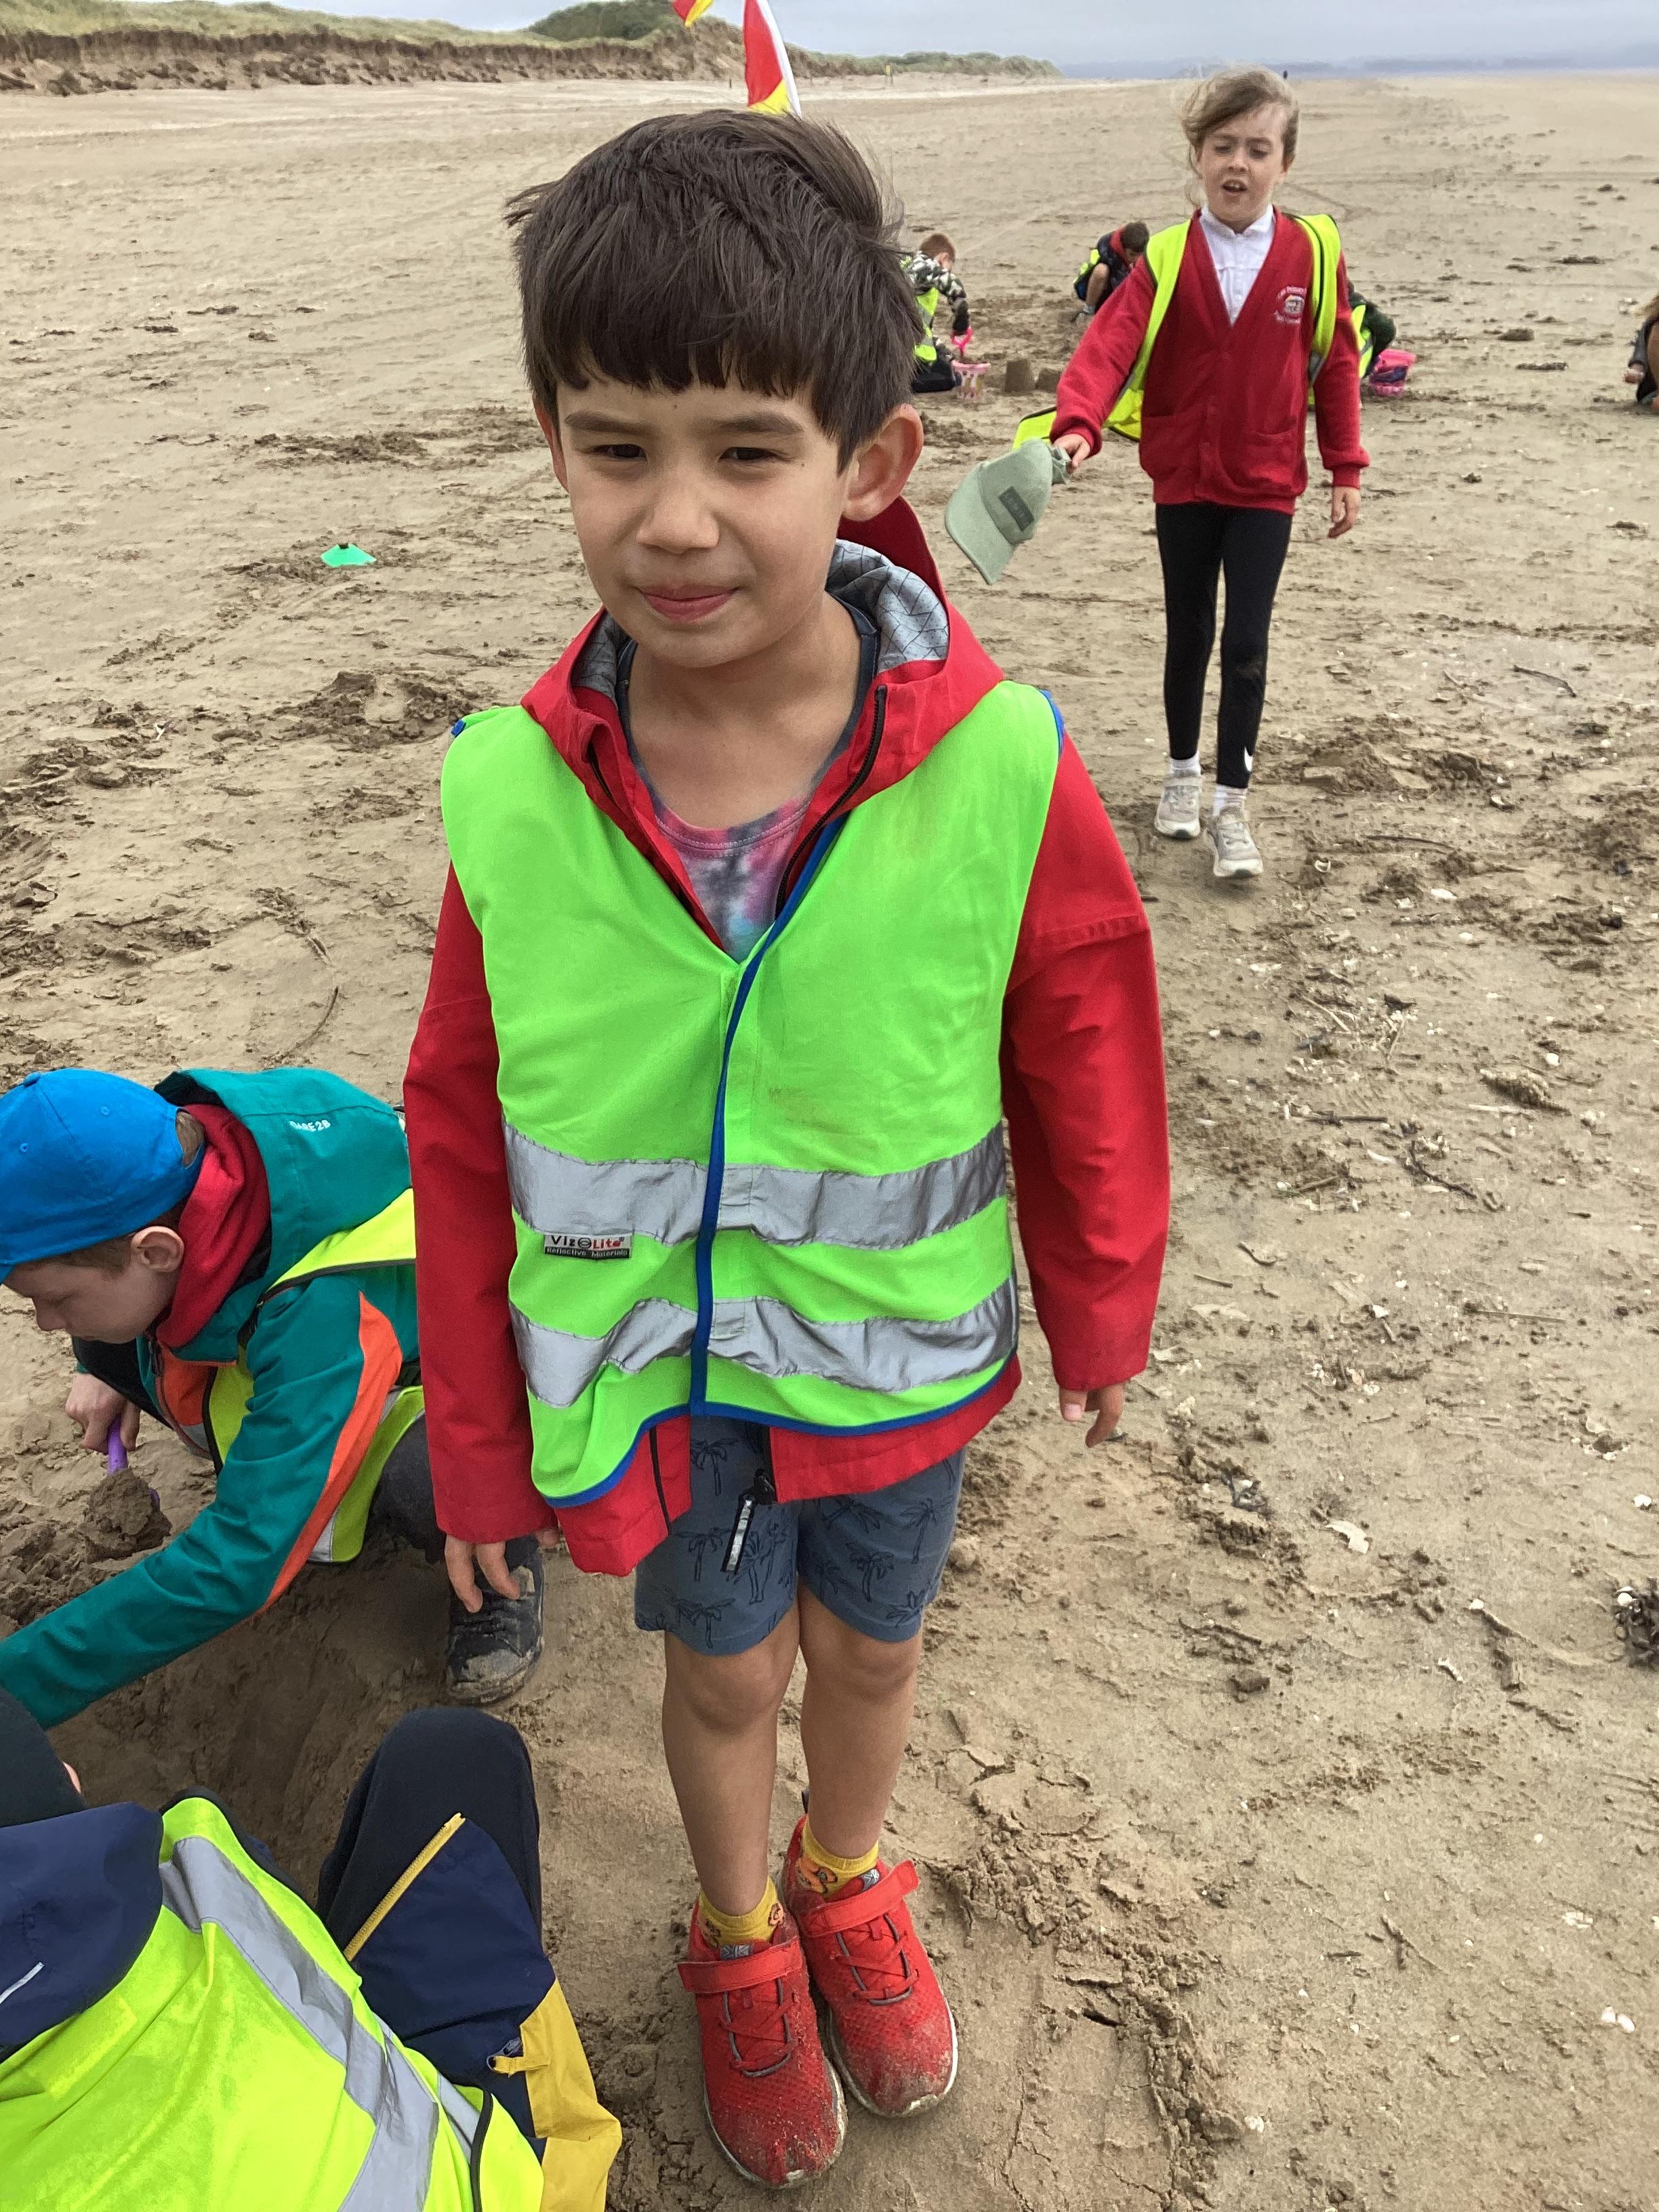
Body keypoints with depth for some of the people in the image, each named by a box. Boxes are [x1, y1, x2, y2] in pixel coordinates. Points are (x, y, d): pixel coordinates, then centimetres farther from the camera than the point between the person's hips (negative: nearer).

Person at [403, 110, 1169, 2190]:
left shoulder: (1001, 774, -23)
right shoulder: (515, 791, -20)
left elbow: (1085, 1073, -8)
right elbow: (463, 1133, -7)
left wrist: (1099, 1316, 6)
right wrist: (476, 1436, 1)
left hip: (894, 1343, 0)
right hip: (648, 1365, 0)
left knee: (871, 1638, 24)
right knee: (723, 1665, 22)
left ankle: (848, 1883, 58)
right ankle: (737, 1942, 54)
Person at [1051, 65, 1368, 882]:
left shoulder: (1313, 253, -5)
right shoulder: (1166, 258, -6)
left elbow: (1336, 363, 1)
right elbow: (1110, 344, -19)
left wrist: (1345, 469, 1)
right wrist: (1078, 425, -37)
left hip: (1265, 485, -1)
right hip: (1183, 484, 1)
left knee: (1246, 646, -3)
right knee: (1187, 635, 14)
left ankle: (1229, 805, 7)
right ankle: (1182, 773, 32)